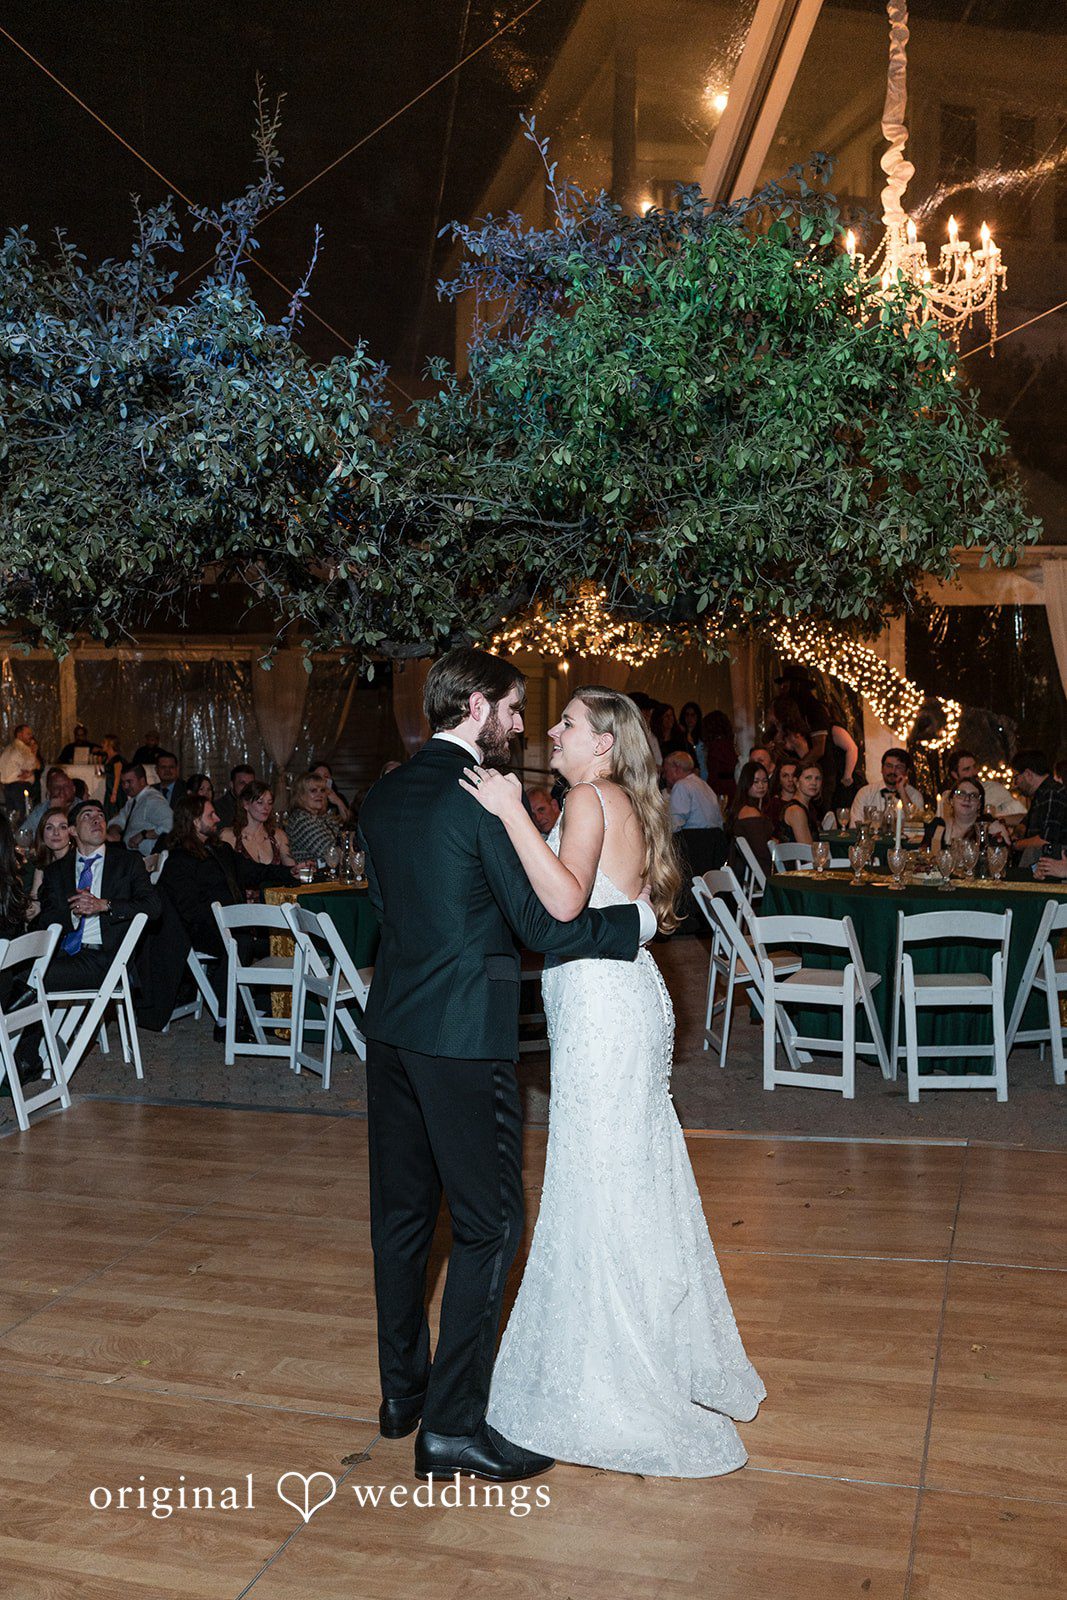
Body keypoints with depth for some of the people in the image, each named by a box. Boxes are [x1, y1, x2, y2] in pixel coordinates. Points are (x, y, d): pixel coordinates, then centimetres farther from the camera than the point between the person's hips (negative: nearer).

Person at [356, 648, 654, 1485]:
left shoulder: (384, 796, 9)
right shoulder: (488, 798, -15)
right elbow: (543, 925, -16)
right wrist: (637, 920, -4)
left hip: (392, 1027, 8)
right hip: (465, 1036, -8)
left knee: (402, 1212, 17)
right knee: (489, 1224, 2)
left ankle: (404, 1388, 32)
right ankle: (453, 1424, 8)